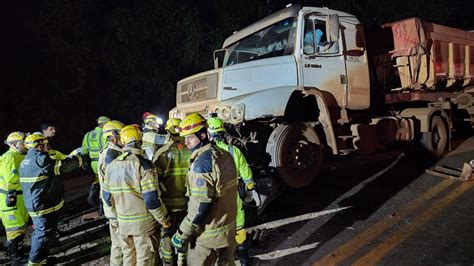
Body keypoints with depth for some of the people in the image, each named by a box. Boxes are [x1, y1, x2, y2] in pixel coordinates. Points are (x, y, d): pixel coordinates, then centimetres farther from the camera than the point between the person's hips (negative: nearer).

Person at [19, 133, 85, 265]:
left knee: (40, 232, 21)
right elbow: (64, 165, -18)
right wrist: (80, 159, -3)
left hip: (33, 204, 10)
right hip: (45, 206, -10)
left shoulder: (24, 162, 11)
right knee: (45, 233, 2)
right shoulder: (41, 160, -20)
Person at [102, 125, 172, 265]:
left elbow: (107, 197, 8)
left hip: (123, 222, 6)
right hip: (144, 222, -5)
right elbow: (152, 199, -22)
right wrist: (164, 221, -11)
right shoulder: (143, 165, -18)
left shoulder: (111, 166, 2)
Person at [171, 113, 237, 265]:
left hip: (208, 235, -8)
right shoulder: (225, 155, 3)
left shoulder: (202, 161, -23)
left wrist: (181, 235, -17)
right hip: (228, 229, 8)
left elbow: (200, 207, -25)